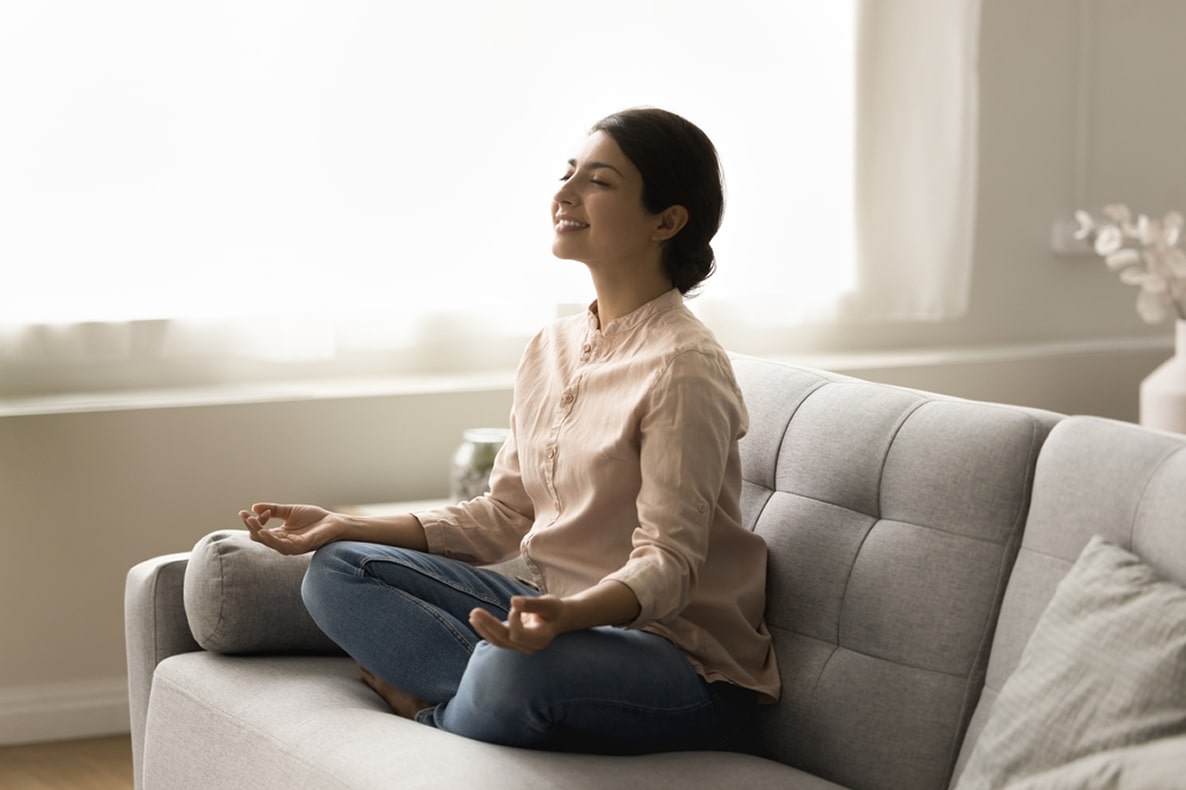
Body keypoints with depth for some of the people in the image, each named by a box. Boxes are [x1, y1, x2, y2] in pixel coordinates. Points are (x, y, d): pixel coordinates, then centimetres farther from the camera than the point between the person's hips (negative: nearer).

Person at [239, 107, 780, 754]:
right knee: (337, 570, 0)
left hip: (680, 654, -8)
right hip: (553, 611, 8)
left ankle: (436, 716, -5)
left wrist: (567, 614, -41)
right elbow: (503, 517, 13)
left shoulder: (683, 367, -16)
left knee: (513, 670, -38)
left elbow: (666, 564, -21)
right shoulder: (552, 347, 9)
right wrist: (345, 527, 9)